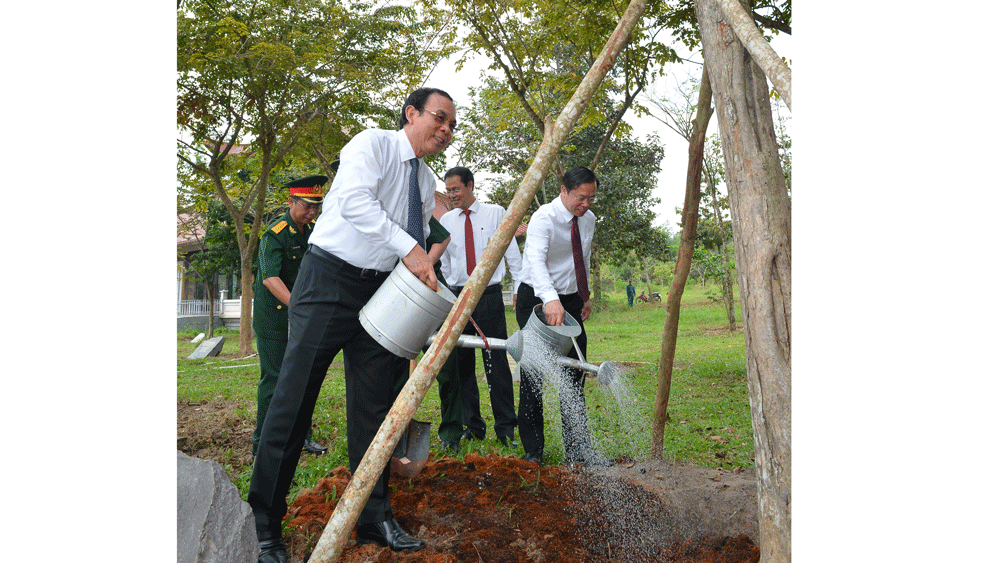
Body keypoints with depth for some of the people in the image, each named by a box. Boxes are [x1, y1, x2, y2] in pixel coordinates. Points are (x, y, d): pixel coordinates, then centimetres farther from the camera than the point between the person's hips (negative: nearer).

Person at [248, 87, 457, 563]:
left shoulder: (426, 181, 15)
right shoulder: (372, 144, -6)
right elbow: (354, 200, -23)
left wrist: (427, 284, 3)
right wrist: (409, 248, -28)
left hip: (382, 291, 7)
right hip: (330, 279, -7)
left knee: (374, 404, 6)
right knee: (295, 395, -8)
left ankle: (373, 518, 15)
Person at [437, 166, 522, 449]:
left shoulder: (496, 213, 3)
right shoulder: (446, 220, 10)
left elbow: (512, 253, 4)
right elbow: (443, 263, 13)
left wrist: (520, 289, -3)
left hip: (490, 296, -3)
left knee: (497, 362, -3)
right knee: (462, 363, 4)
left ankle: (506, 428, 4)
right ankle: (472, 426, 14)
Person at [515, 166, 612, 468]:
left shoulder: (589, 219, 5)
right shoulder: (544, 218, -19)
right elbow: (536, 261, -36)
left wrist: (586, 295, 15)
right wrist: (550, 298, -50)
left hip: (570, 301, 6)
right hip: (537, 300, -6)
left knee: (574, 376, 3)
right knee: (533, 376, -3)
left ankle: (578, 450, 7)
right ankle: (532, 451, 6)